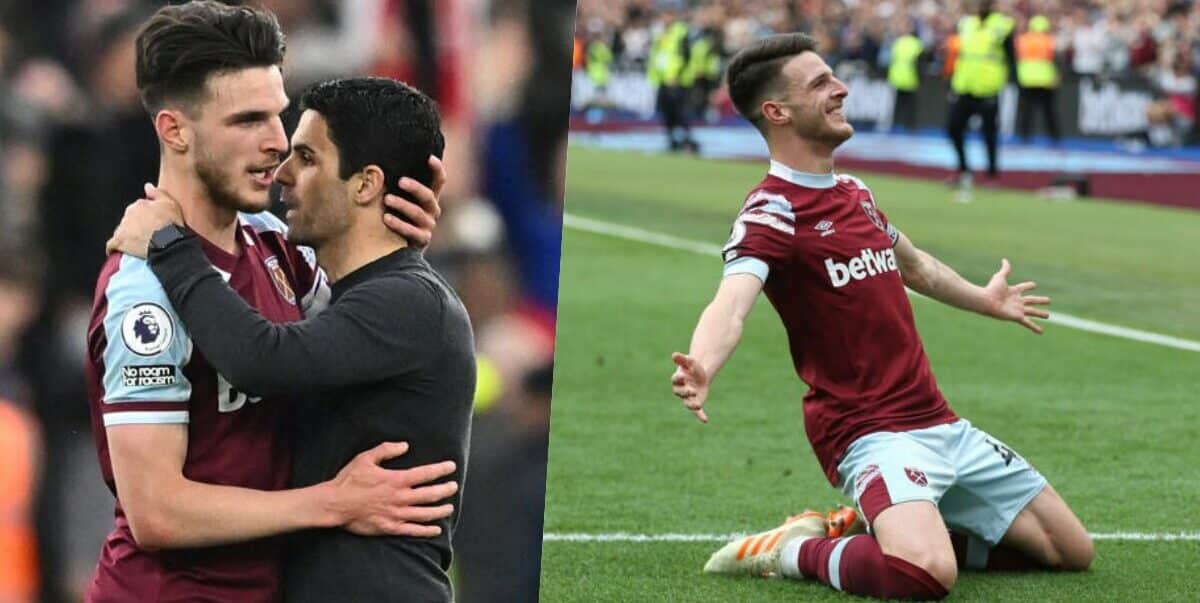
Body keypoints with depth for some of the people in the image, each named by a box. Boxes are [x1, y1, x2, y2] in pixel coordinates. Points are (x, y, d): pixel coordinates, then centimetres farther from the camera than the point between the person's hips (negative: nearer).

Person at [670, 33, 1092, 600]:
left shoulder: (855, 191, 13)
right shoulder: (772, 212, -14)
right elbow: (732, 303, -33)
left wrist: (985, 299, 51)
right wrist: (700, 369, -55)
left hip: (941, 423, 9)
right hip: (872, 433, -9)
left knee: (1072, 550, 10)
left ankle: (874, 530, 16)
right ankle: (793, 552, -6)